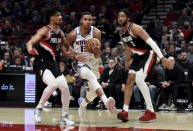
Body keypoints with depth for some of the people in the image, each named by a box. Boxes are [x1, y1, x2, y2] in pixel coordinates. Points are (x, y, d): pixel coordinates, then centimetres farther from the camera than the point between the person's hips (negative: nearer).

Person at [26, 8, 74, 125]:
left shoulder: (60, 33, 10)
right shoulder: (45, 30, -11)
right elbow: (30, 42, -24)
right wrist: (30, 49, -46)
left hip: (52, 63, 7)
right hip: (41, 63, -7)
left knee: (65, 87, -6)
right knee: (53, 84, -30)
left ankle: (64, 117, 9)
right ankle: (39, 109, -10)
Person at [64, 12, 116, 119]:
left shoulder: (96, 33, -11)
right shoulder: (73, 34, -14)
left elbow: (97, 56, -9)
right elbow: (65, 48, 0)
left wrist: (96, 51, -33)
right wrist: (75, 55, -17)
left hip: (93, 64, 4)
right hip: (80, 64, -4)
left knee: (94, 93, 12)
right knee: (92, 76, -37)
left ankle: (83, 103, 46)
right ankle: (106, 101, -54)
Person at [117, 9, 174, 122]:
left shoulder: (134, 28, -23)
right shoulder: (121, 33, 4)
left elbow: (151, 42, -28)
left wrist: (162, 57, -34)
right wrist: (128, 61, 30)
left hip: (149, 54, -8)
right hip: (138, 56, 8)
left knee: (139, 79, -22)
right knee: (130, 79, -6)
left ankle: (151, 112, -14)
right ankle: (125, 112, -9)